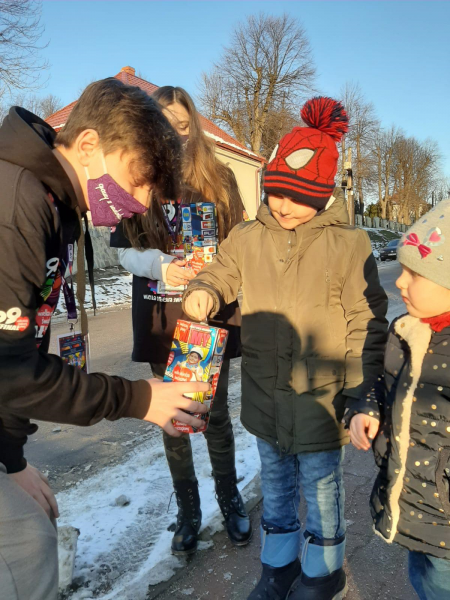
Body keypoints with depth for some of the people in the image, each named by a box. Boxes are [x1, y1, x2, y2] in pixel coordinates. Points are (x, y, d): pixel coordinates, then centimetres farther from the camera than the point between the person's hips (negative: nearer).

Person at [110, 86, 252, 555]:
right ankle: (188, 511, 30)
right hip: (160, 318, 1)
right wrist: (161, 266, -19)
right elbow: (123, 251, 1)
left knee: (215, 414, 8)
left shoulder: (218, 177, 4)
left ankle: (230, 500, 32)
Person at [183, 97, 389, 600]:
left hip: (319, 400, -4)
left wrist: (357, 399, -12)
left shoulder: (348, 244, -15)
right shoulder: (247, 238, -5)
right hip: (264, 394, 4)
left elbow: (366, 327, -12)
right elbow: (220, 274, 9)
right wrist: (202, 291, -16)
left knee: (320, 489, 18)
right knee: (275, 484, 24)